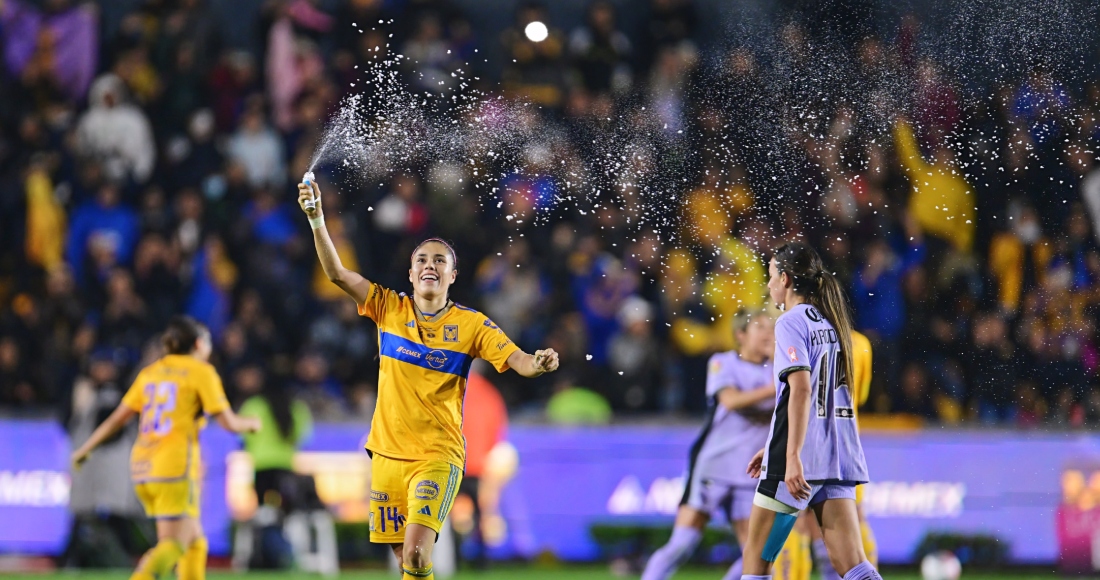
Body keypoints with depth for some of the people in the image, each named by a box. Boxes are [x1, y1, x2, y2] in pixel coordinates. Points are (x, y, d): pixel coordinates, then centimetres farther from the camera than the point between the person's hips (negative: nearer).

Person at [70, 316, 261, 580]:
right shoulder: (201, 372, 0)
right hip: (176, 468, -7)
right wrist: (251, 423, 17)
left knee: (195, 541, 16)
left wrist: (85, 449, 23)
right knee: (173, 545, -12)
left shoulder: (150, 372, 16)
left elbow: (118, 418, 14)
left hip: (142, 468, 7)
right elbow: (228, 422, -4)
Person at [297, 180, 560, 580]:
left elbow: (518, 360, -10)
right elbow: (337, 273, -3)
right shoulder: (389, 308, 4)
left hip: (438, 456, -3)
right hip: (387, 453, 3)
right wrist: (316, 219, -15)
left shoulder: (471, 324, -2)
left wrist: (538, 364, -34)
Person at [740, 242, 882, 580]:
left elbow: (801, 390, -19)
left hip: (800, 462, -7)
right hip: (838, 456, 7)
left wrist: (793, 456, -25)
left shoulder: (791, 322, -7)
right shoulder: (830, 322, 17)